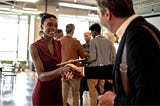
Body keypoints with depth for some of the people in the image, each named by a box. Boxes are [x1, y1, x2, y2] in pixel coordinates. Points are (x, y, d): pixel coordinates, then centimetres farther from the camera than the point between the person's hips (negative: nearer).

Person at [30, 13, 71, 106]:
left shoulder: (59, 44, 2)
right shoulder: (35, 47, -13)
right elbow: (41, 76, -19)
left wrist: (67, 69, -17)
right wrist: (60, 70, -35)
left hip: (58, 90, 5)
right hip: (42, 92, -5)